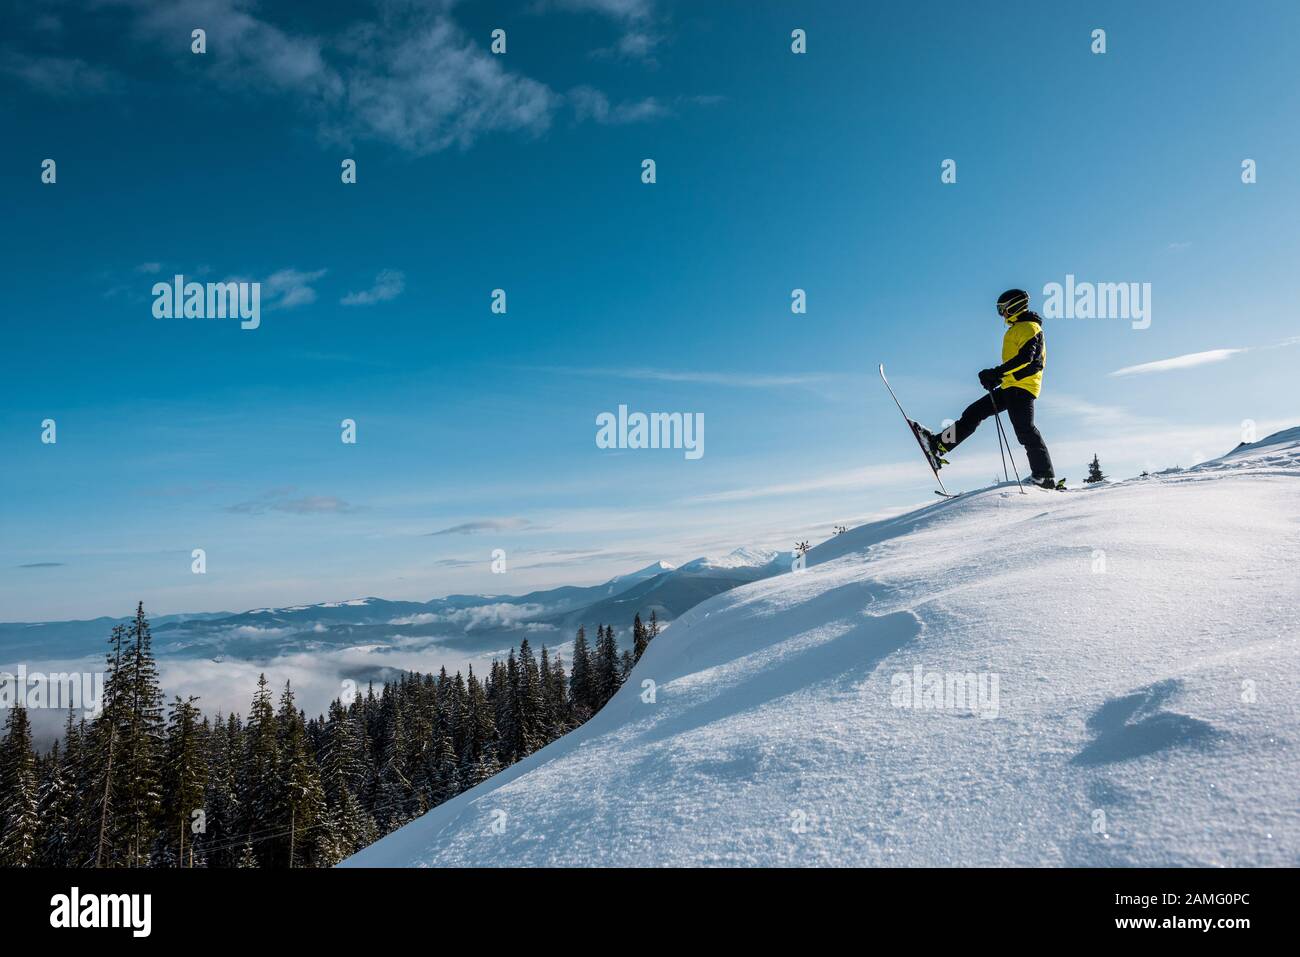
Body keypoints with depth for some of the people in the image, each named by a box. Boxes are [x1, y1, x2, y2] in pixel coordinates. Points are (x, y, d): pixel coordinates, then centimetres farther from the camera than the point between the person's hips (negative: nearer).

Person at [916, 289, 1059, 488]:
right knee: (974, 412, 5)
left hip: (1022, 386, -10)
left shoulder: (1029, 327, -5)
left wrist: (997, 372, -23)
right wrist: (996, 377, 16)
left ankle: (1045, 478, -12)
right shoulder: (1016, 330, 25)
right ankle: (939, 445, 4)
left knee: (1024, 430, -14)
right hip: (1010, 387, 10)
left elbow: (1026, 358, -19)